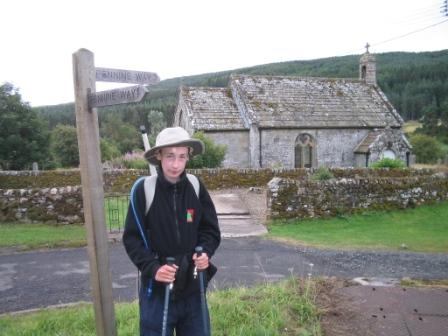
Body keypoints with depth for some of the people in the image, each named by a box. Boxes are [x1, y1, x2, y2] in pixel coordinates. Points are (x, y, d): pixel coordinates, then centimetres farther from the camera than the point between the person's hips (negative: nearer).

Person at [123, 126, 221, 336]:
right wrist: (152, 267, -20)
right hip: (157, 288, -2)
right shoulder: (143, 189, -13)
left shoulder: (196, 187, -5)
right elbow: (132, 238, -8)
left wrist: (205, 253, -15)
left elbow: (211, 230, 3)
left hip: (193, 286, 3)